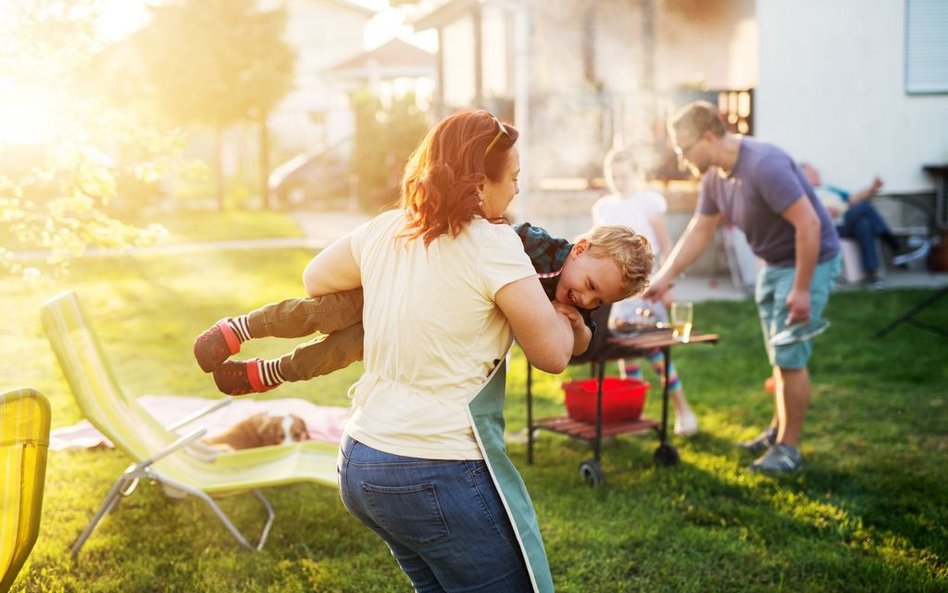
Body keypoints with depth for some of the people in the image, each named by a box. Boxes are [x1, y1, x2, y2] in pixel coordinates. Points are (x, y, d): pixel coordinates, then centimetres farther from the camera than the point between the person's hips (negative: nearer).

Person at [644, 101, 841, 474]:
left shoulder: (765, 166, -28)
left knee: (790, 358, -6)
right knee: (779, 357, 17)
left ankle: (788, 449, 4)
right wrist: (664, 278, 5)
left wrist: (801, 290, -26)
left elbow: (808, 224, -29)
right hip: (773, 263, 8)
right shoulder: (714, 176, -1)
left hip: (810, 261, -8)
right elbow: (699, 232, 9)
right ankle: (778, 431, 31)